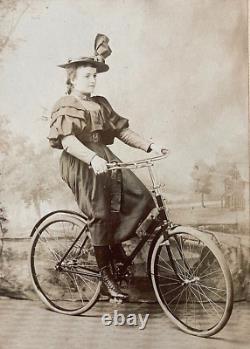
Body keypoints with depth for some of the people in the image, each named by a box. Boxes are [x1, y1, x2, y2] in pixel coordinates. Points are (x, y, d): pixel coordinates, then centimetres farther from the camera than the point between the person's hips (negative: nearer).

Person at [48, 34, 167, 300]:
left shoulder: (100, 104, 19)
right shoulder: (65, 106, -1)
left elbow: (122, 130, 14)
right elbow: (67, 140, -18)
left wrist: (149, 146, 1)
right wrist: (92, 158, -34)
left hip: (105, 159, 6)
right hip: (81, 164, -6)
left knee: (142, 198, -11)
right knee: (101, 215, -7)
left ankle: (115, 243, 8)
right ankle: (105, 274, 9)